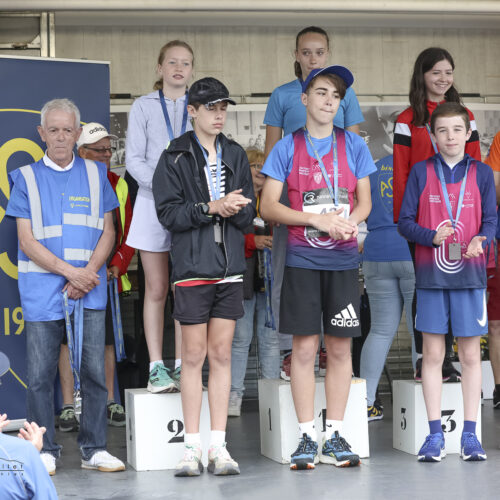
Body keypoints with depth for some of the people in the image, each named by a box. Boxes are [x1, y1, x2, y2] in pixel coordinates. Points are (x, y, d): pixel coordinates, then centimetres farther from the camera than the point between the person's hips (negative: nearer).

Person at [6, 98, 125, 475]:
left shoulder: (95, 175, 11)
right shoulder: (26, 178, 5)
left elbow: (108, 233, 8)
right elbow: (27, 240, -1)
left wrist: (89, 273, -8)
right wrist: (69, 272, -11)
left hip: (89, 289, 1)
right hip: (42, 289, -1)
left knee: (94, 370, 0)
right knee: (41, 375, 0)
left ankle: (94, 448, 9)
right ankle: (45, 451, 10)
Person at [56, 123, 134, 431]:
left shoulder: (119, 185, 9)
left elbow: (128, 232, 10)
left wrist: (118, 265, -5)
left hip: (109, 277, 4)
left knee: (107, 339, 9)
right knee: (70, 339, 0)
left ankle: (109, 402, 20)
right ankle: (68, 407, 6)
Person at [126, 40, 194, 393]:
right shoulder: (144, 107, 7)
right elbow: (134, 159, 1)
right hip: (153, 205, -1)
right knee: (157, 289, 0)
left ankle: (181, 366, 6)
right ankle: (157, 367, 4)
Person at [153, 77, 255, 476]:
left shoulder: (235, 155, 12)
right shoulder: (175, 158, 0)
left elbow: (249, 214, 10)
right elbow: (168, 212, -7)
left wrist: (235, 207, -12)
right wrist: (210, 208, -17)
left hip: (230, 267, 3)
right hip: (193, 267, -3)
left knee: (222, 354, 4)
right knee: (194, 355, -2)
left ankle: (219, 447, 7)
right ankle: (192, 447, 4)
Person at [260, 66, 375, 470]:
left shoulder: (354, 146, 8)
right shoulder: (286, 148, 3)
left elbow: (364, 202, 9)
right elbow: (268, 207, -1)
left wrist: (348, 223, -14)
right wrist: (318, 220, -13)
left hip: (343, 260, 2)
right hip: (302, 260, -1)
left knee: (340, 348, 3)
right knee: (304, 346, -2)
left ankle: (335, 436, 11)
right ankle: (307, 437, 6)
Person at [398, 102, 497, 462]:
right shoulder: (421, 172, 4)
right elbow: (405, 222, 2)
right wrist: (432, 236, -17)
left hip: (470, 274, 0)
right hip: (431, 274, 0)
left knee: (471, 355, 4)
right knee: (433, 354, 3)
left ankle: (470, 433, 12)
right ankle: (435, 434, 11)